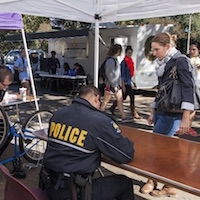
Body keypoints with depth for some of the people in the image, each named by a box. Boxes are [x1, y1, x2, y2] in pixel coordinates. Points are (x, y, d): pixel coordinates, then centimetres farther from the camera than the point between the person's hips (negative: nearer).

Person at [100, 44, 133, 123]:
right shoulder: (110, 60, -18)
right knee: (105, 101, 1)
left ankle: (124, 117, 18)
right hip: (111, 84, -10)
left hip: (117, 84, 10)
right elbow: (109, 74, -22)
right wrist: (114, 86, -21)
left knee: (120, 100, 11)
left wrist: (119, 83, 15)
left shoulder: (115, 59, 12)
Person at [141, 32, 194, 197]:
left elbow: (188, 89, -20)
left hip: (172, 115, -8)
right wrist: (153, 112, 22)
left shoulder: (180, 61, -11)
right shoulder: (163, 64, 15)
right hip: (161, 112, 8)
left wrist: (186, 118, -27)